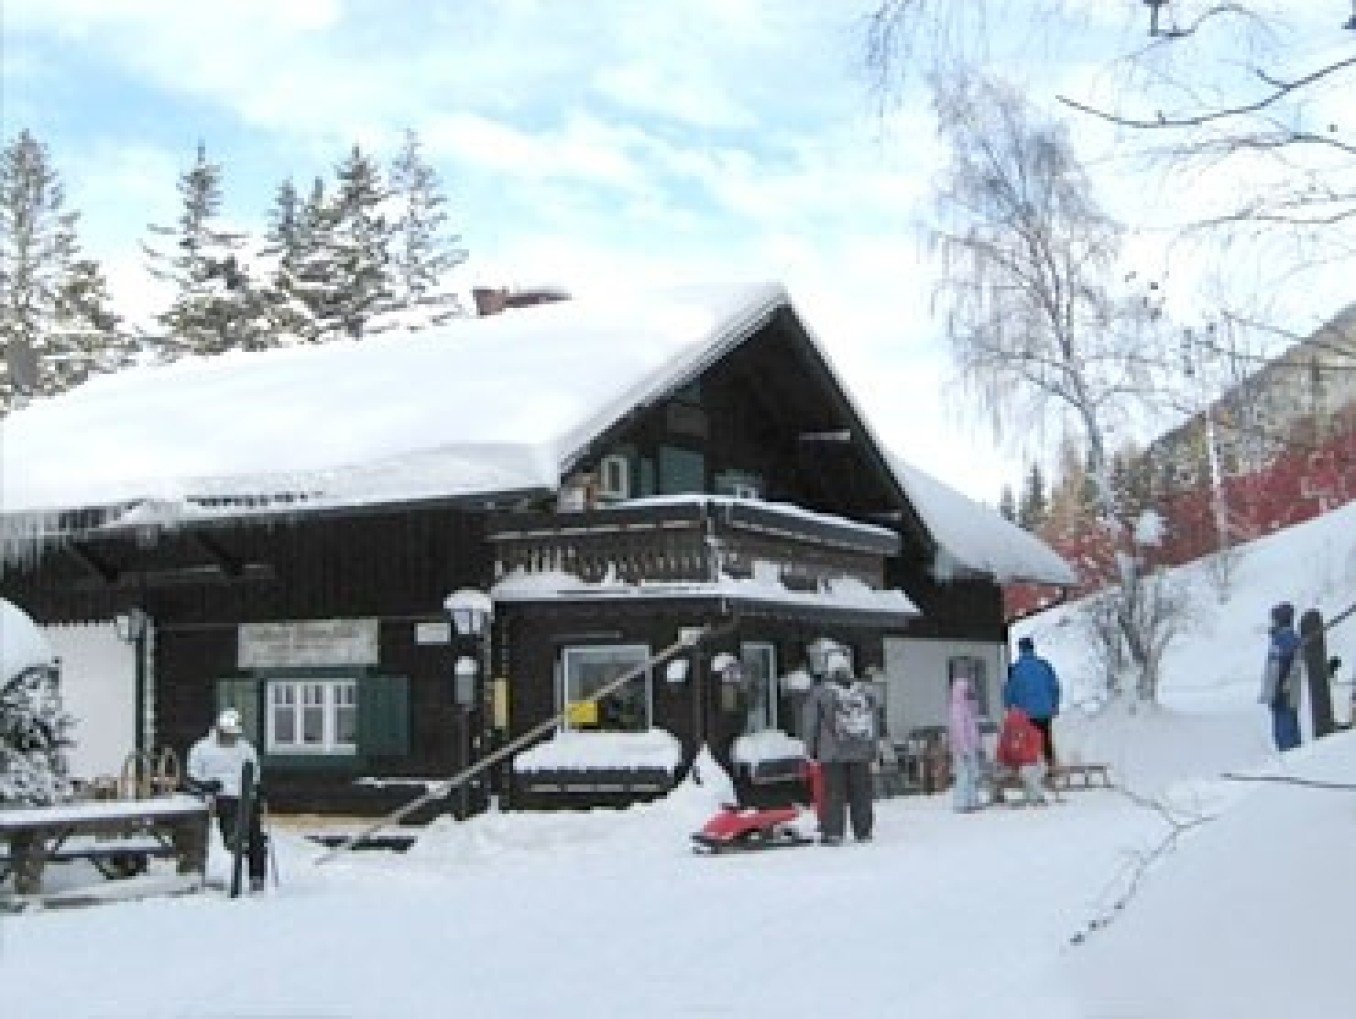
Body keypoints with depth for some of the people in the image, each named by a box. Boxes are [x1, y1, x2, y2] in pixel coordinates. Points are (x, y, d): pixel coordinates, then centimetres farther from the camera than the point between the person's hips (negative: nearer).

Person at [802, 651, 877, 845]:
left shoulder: (819, 692, -4)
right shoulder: (866, 691, 8)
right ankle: (864, 831, 12)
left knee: (833, 793, -1)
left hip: (832, 754, -3)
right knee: (861, 793, 8)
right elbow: (874, 722, 13)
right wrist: (873, 749, 19)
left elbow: (811, 724, -2)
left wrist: (810, 750, 6)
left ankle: (833, 832, -4)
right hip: (861, 752, 3)